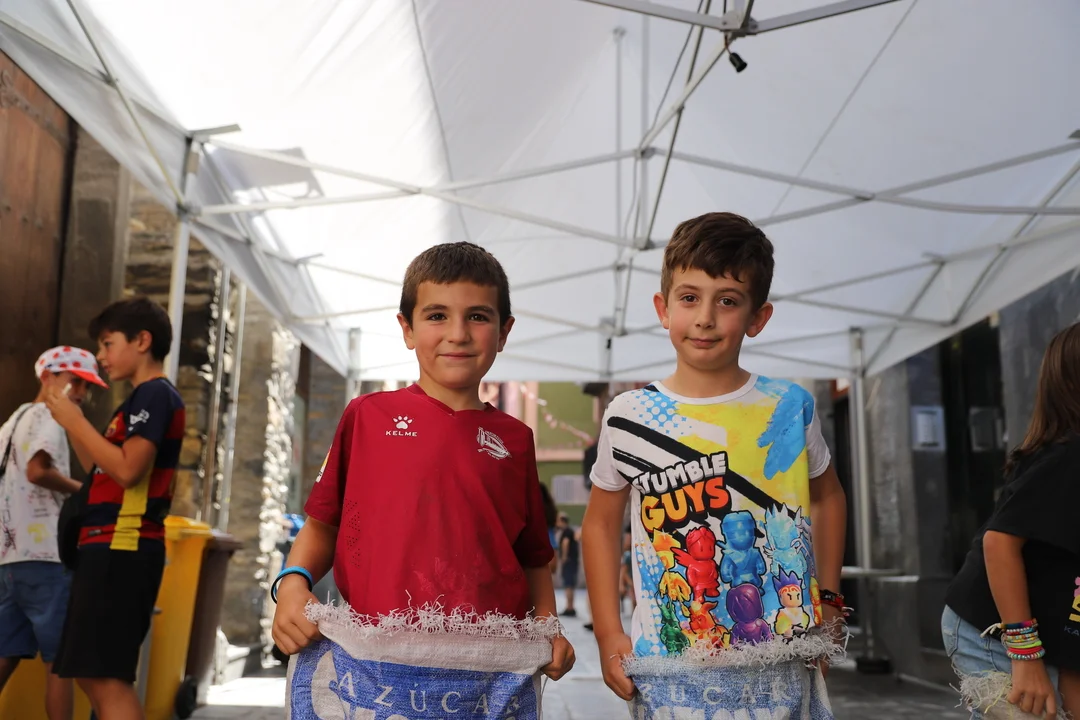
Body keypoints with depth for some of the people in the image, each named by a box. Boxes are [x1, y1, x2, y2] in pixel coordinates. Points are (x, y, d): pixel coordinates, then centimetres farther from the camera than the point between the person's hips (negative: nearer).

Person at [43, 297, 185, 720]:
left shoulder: (155, 393, -9)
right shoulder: (143, 399, 21)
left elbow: (126, 470, -20)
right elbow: (102, 473, 23)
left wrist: (76, 420, -10)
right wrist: (68, 421, 15)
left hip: (122, 548, -10)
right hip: (110, 547, 10)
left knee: (106, 677, -12)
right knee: (92, 675, 14)